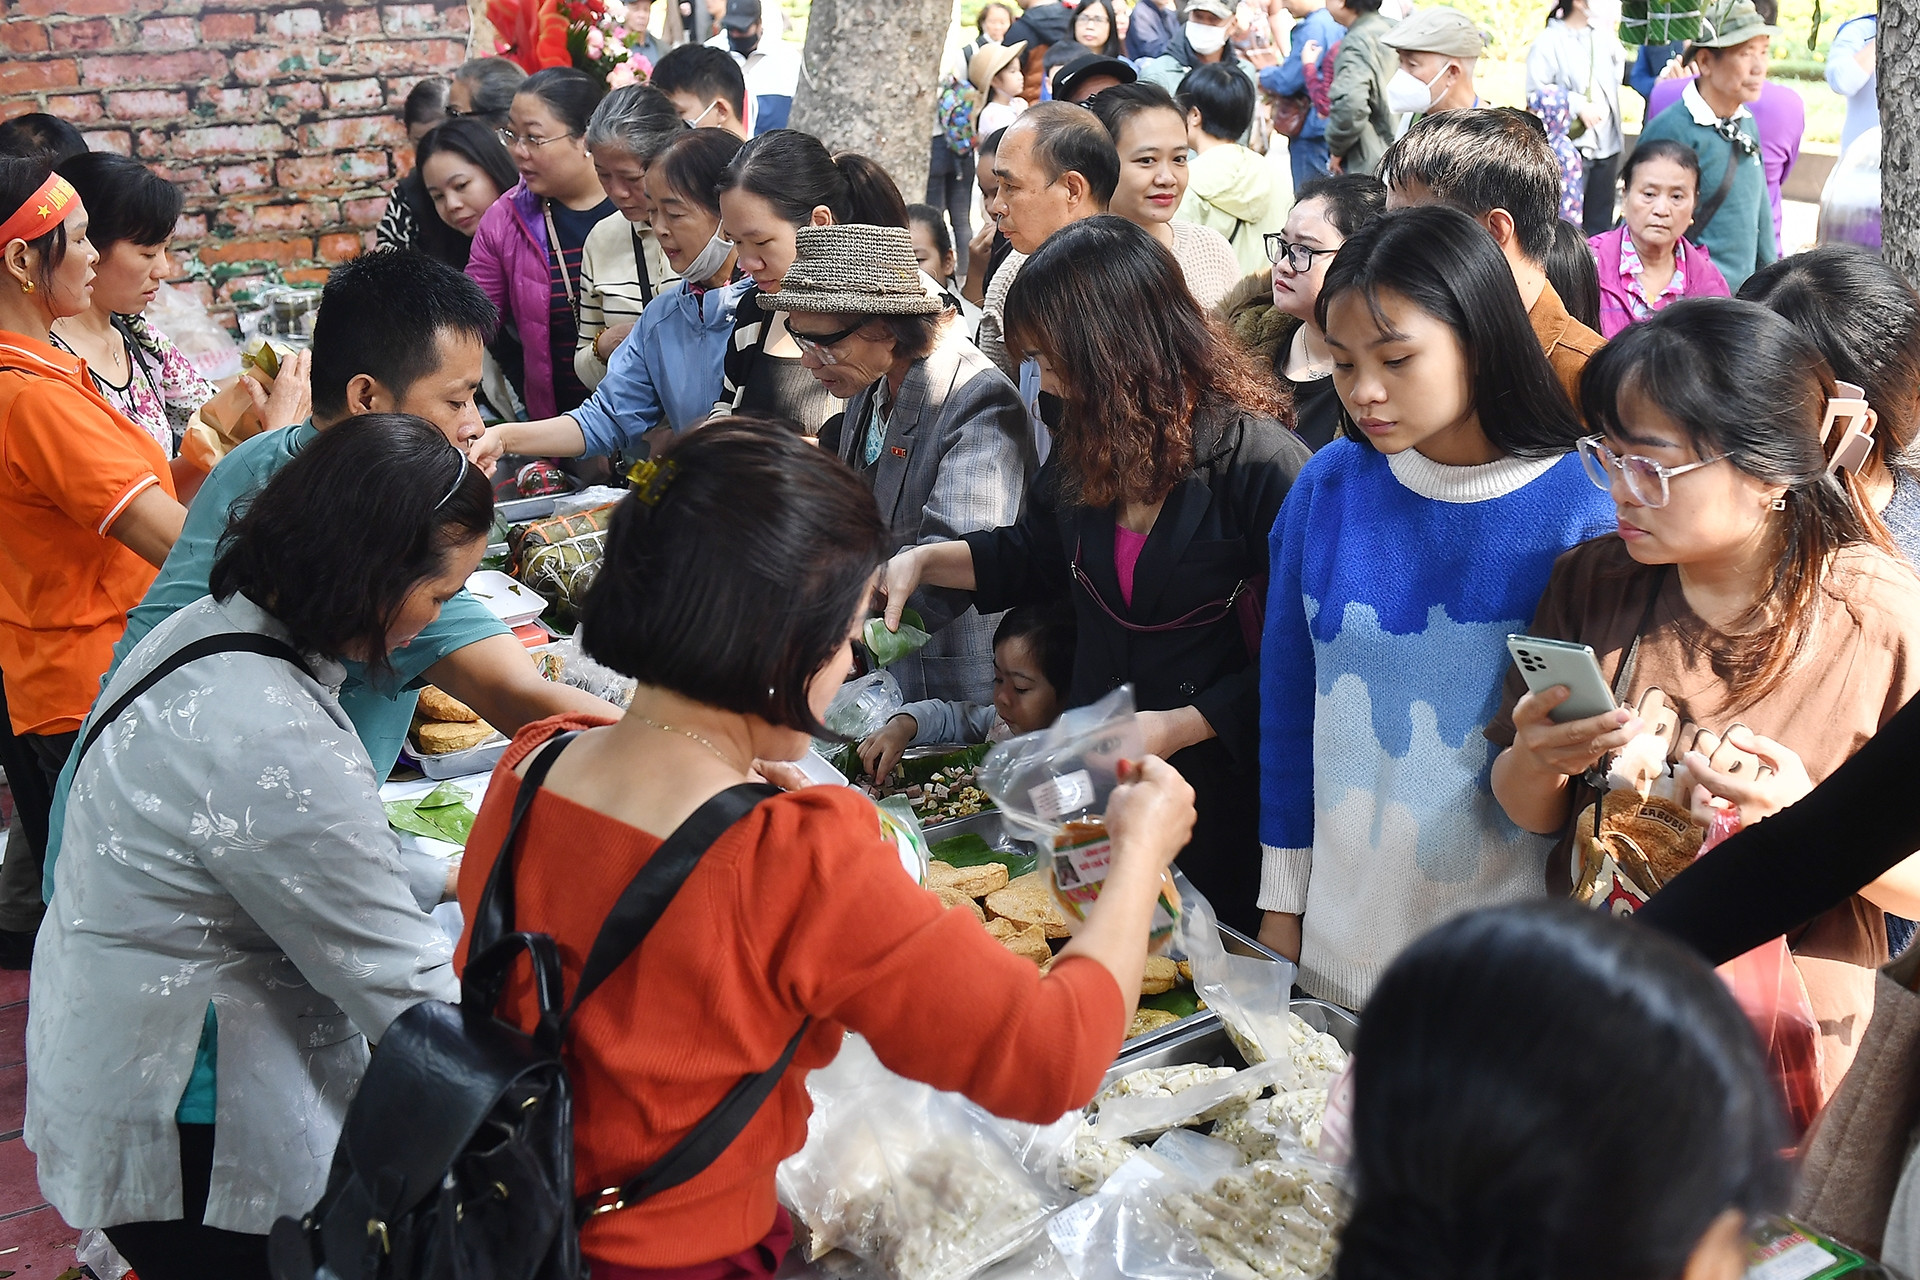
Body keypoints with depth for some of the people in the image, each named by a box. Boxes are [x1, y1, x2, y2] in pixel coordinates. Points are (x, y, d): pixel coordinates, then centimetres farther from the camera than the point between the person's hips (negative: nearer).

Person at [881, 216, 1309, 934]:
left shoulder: (1260, 461, -20)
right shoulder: (1086, 442, 0)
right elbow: (1036, 556, 19)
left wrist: (1180, 726, -21)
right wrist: (924, 562, 7)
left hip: (1213, 788, -6)